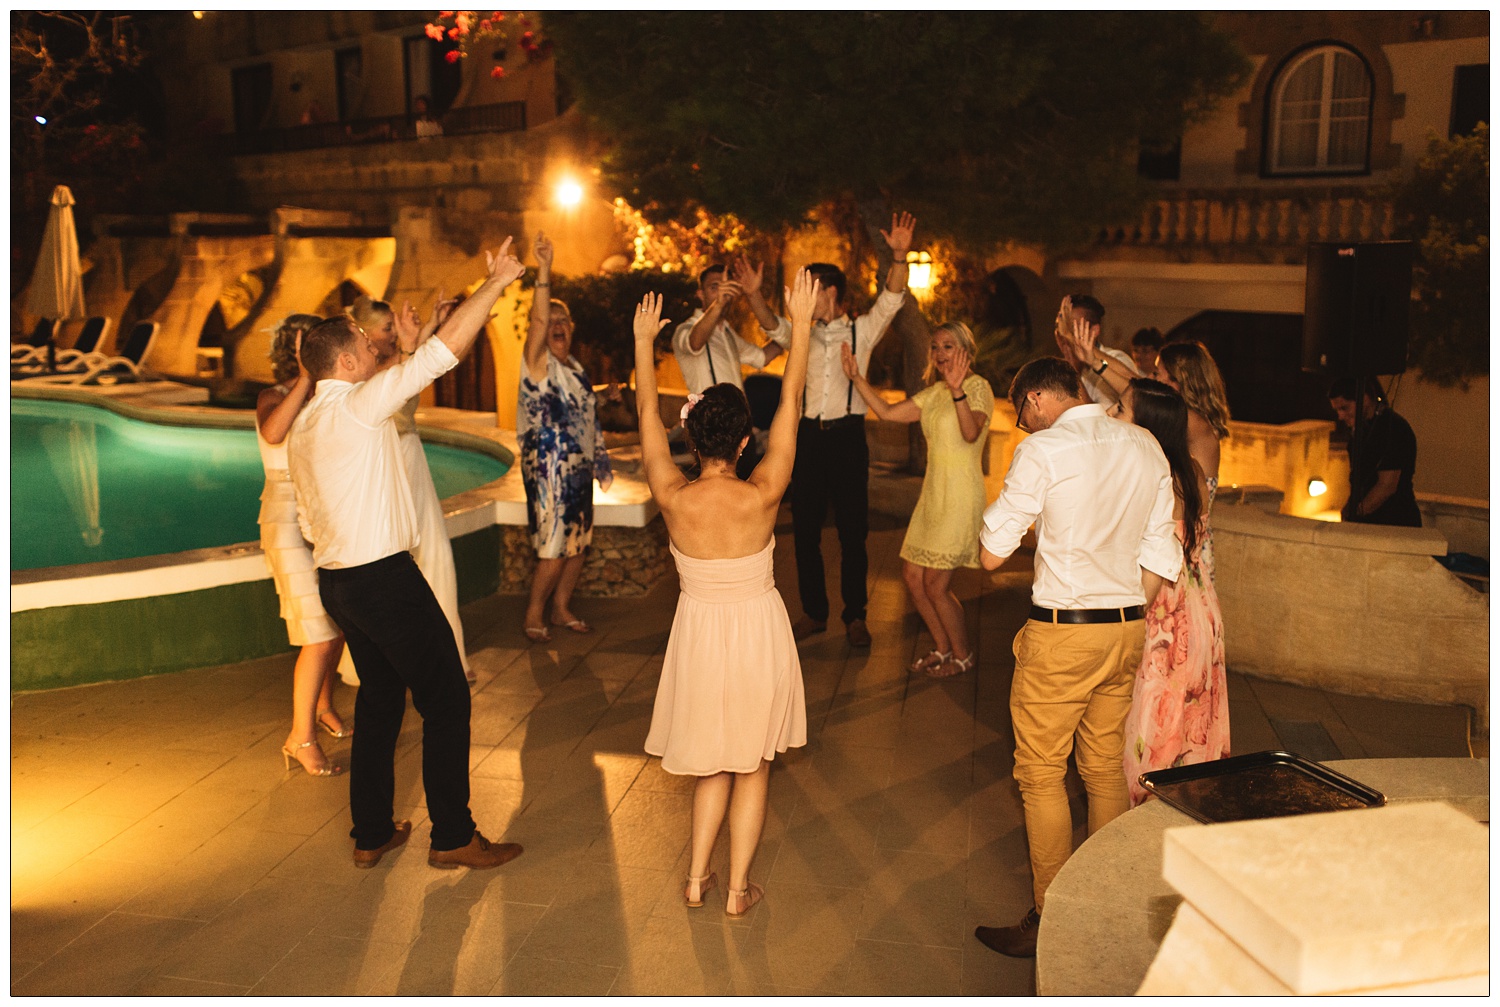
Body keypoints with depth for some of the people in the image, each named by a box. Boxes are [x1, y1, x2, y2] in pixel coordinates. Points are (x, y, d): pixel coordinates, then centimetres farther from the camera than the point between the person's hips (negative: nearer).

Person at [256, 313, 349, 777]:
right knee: (320, 634, -11)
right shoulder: (273, 398, -11)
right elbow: (273, 433, -33)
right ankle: (301, 737, 0)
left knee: (339, 623, 14)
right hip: (290, 524, -7)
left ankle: (323, 707, 35)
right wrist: (307, 378, -33)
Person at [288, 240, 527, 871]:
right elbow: (443, 350, -17)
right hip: (386, 577, -9)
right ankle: (453, 837, 9)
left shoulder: (303, 427, 13)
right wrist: (495, 282, -10)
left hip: (335, 578, 9)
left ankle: (371, 834, 26)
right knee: (446, 701, 1)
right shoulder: (359, 405, -14)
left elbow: (310, 521, 18)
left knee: (379, 700, 19)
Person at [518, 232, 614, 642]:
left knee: (577, 543, 13)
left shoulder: (575, 368, 13)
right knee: (554, 550, -4)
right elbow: (538, 321, -28)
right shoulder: (538, 363, -9)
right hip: (548, 470, -7)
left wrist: (601, 461, 20)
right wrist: (544, 272, -40)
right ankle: (533, 616, 14)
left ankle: (562, 609, 29)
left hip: (578, 469, 8)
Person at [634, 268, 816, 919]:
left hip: (699, 632, 2)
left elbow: (648, 412, -5)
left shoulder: (673, 499, -17)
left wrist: (643, 340, 6)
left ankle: (697, 877, 25)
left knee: (713, 759, 21)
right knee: (751, 765, 14)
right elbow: (790, 402, -13)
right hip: (758, 632, -2)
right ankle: (737, 890, 21)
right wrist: (801, 323, -7)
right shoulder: (761, 497, -20)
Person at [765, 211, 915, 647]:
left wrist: (899, 256, -24)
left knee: (852, 531, 2)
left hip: (847, 436, -4)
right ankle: (814, 612, 21)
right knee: (805, 529, 8)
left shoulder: (862, 331, 1)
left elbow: (891, 300, -10)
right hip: (809, 436, 4)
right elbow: (775, 327, 5)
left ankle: (855, 616, 14)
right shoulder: (804, 333, 13)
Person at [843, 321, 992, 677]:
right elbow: (887, 412, 12)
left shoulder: (977, 386, -10)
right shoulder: (935, 392, 14)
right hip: (933, 493, 8)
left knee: (935, 585, -5)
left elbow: (971, 432, -28)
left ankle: (963, 656, 16)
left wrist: (957, 390, -42)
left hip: (960, 496, -8)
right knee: (912, 576, 10)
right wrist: (856, 377, 7)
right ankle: (943, 648, 28)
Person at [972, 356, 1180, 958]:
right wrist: (1124, 616, 16)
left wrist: (1007, 524, 8)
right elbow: (1160, 559, 8)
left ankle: (1051, 920, 13)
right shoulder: (1147, 448, 6)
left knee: (1041, 774, 5)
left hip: (1062, 634, -7)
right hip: (1129, 627, 7)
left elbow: (991, 554, -11)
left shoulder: (1042, 452, -13)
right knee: (1106, 768, 18)